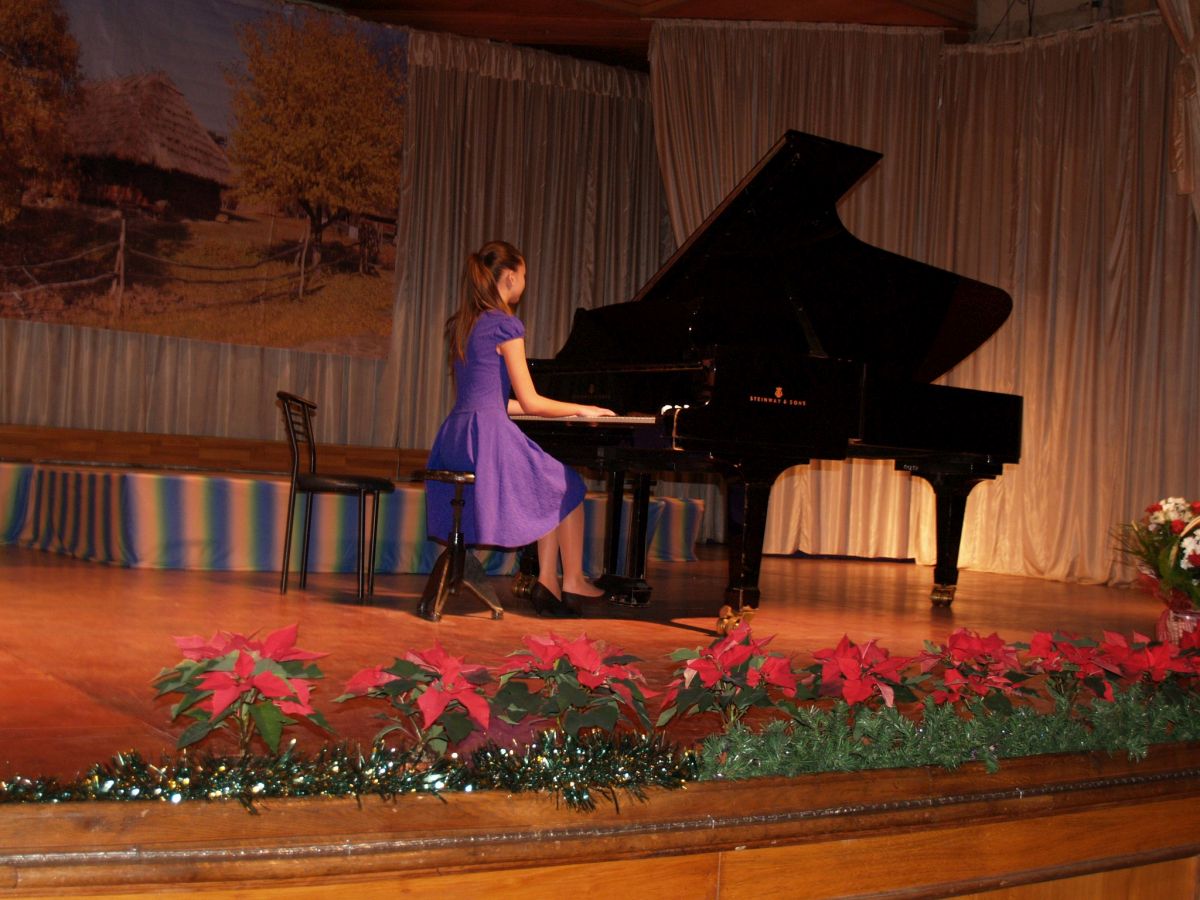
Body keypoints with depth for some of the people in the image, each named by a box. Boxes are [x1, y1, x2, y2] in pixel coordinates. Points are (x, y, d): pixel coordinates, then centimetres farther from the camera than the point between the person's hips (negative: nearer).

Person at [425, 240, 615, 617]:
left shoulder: (462, 325, 16)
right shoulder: (505, 325, -9)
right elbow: (531, 403, -10)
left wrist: (566, 410, 28)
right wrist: (581, 409, 7)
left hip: (456, 437, 8)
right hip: (489, 436, -8)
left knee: (551, 486, 22)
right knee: (569, 486, 13)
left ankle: (547, 583, 14)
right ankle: (571, 583, 17)